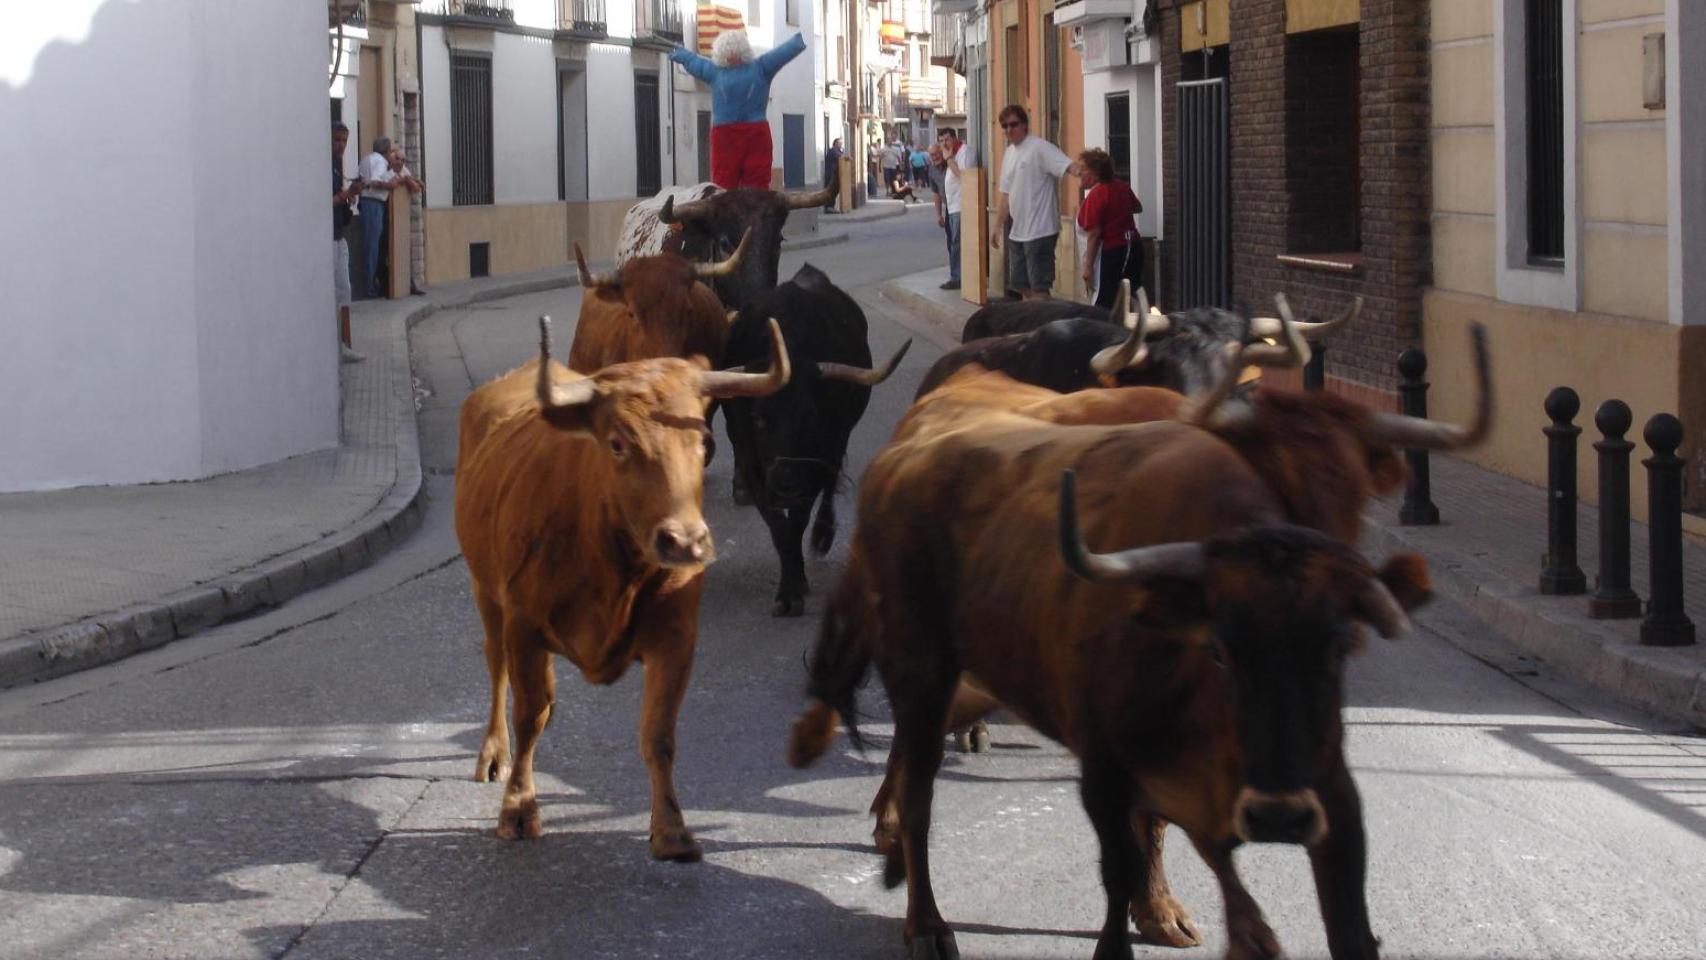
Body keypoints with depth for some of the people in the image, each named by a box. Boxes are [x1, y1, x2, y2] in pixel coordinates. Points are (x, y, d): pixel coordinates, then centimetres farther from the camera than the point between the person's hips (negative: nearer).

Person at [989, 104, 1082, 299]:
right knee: (1021, 285, 15)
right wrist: (997, 225, 21)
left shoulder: (1040, 148, -13)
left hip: (1040, 231, -9)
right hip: (1017, 232, 9)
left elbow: (1070, 166, -26)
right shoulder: (1009, 154, 14)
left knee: (1039, 289, -8)